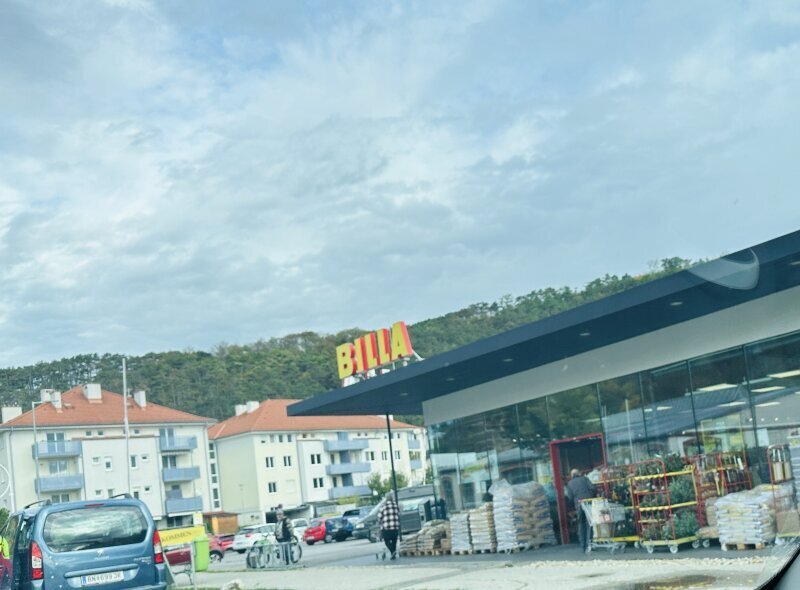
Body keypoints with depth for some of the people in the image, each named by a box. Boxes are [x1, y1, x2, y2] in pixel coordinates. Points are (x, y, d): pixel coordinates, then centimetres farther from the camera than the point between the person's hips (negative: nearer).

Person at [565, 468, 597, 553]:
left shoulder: (570, 484, 13)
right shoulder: (584, 478, 10)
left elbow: (570, 497, 4)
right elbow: (592, 488, -3)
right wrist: (593, 498, 10)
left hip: (579, 505, 1)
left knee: (581, 525, 11)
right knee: (589, 524, 2)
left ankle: (583, 546, 10)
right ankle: (588, 544, -6)